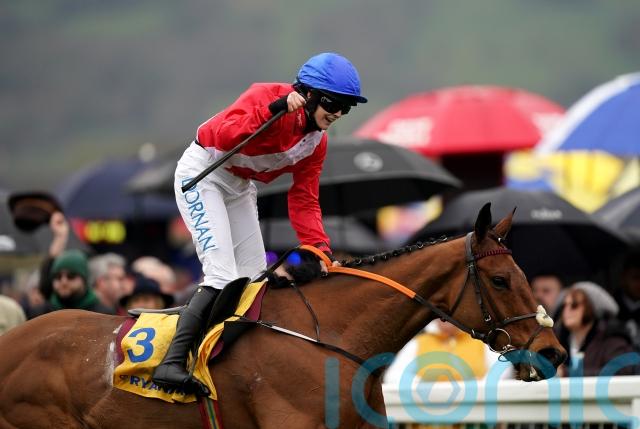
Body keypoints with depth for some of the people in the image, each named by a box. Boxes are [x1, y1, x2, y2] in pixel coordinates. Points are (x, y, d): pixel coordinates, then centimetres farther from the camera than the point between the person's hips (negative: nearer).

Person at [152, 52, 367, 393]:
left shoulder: (316, 142, -2)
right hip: (203, 172, -8)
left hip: (240, 188, 8)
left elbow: (304, 200, -1)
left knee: (255, 279, 4)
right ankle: (171, 362, -27)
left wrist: (319, 247, -16)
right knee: (223, 276, -21)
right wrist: (274, 110, -44)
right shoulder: (266, 97, -22)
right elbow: (224, 136, -37)